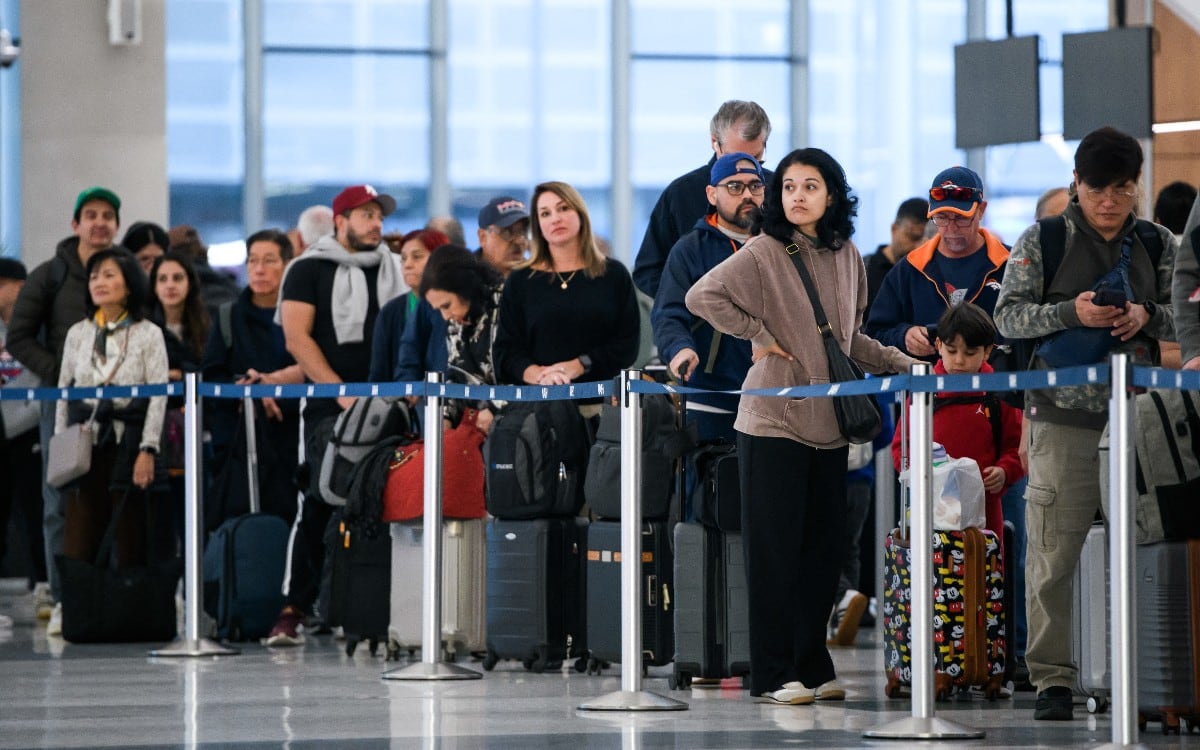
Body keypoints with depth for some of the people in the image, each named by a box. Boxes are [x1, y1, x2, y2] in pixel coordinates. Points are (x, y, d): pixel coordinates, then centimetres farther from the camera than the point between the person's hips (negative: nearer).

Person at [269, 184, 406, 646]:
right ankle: (293, 610, -7)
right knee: (318, 505, -9)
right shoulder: (309, 270, 4)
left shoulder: (395, 271, 17)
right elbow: (296, 337, -4)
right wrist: (341, 392, -12)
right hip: (329, 410, -4)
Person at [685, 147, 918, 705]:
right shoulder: (765, 253, -7)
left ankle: (812, 666, 17)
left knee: (824, 547, 8)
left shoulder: (846, 256, 11)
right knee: (775, 549, -2)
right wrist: (758, 336, -12)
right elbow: (702, 296, -14)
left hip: (828, 422, 5)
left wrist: (904, 363, 11)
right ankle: (773, 675, 2)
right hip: (773, 420, -5)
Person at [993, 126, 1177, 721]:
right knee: (1054, 549, -4)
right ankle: (1052, 678, 0)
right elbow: (1008, 317, -1)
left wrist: (1148, 316, -7)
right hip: (1064, 414, -2)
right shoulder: (1043, 241, 3)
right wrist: (1071, 313, -16)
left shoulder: (1158, 244, 11)